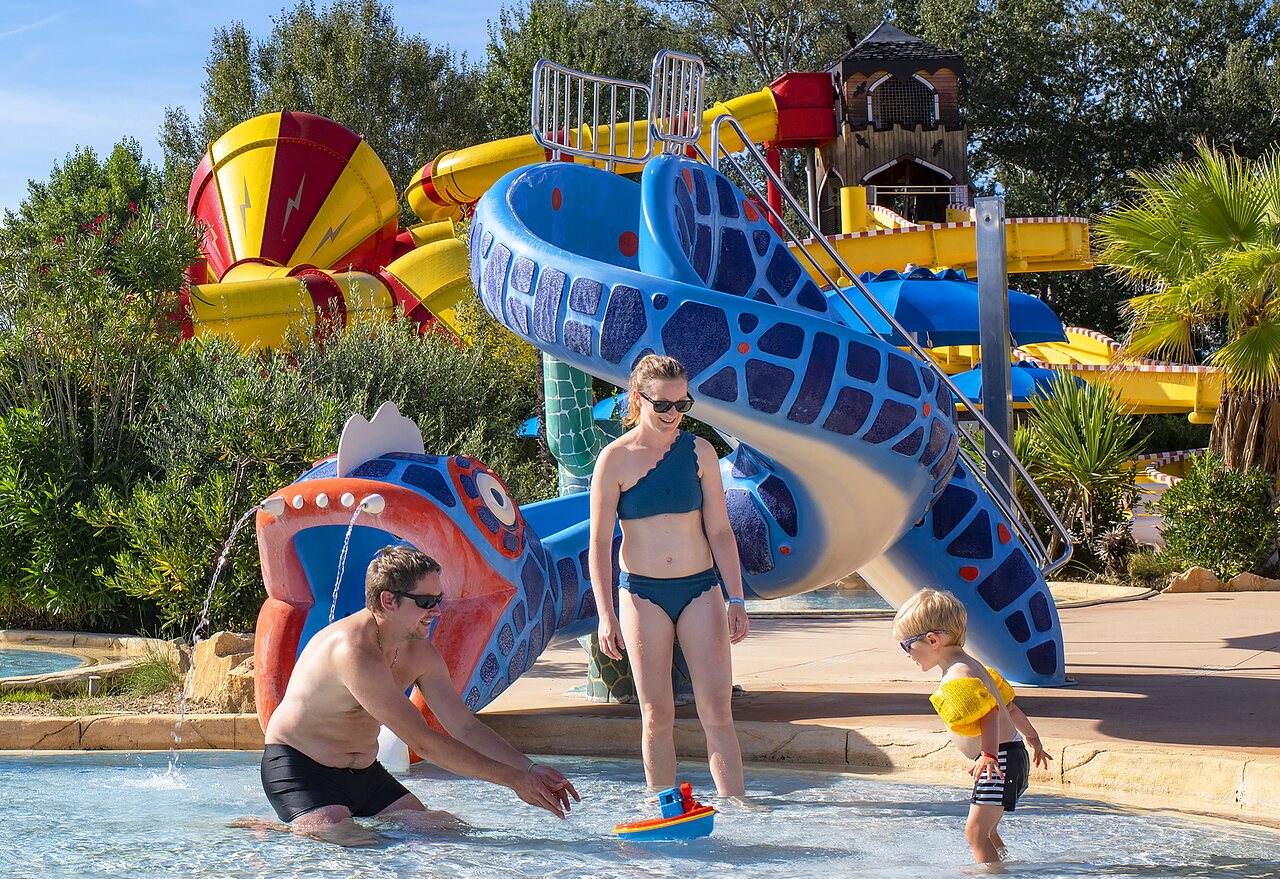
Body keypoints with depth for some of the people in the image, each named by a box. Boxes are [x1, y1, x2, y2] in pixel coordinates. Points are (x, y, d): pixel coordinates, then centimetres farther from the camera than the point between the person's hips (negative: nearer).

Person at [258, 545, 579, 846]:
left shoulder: (420, 654, -1)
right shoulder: (354, 650, -30)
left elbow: (467, 727, 6)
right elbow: (423, 742, -31)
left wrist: (530, 769, -11)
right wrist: (513, 779, -28)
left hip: (365, 773, 9)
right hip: (299, 769, -9)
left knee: (445, 829, -5)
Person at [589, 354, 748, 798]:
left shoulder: (699, 452, 3)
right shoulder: (616, 459, -4)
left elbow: (720, 531, 7)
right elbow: (599, 543, -3)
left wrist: (735, 599, 2)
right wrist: (606, 615, -9)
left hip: (700, 589, 1)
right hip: (642, 593, -1)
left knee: (717, 712, -4)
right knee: (656, 717, 2)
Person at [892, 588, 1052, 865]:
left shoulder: (958, 677, -17)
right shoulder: (970, 666, 16)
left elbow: (990, 713, -31)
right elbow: (1010, 708, 25)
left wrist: (989, 754, -44)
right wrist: (1033, 740, 35)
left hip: (1002, 760, -11)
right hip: (1011, 755, 11)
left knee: (976, 830, -17)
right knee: (985, 830, 19)